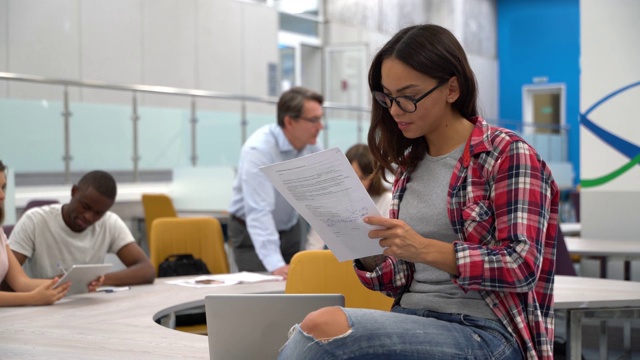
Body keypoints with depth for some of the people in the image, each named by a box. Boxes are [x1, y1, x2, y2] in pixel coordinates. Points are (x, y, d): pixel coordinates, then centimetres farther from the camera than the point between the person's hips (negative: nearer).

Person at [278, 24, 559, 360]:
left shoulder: (507, 155, -4)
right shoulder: (410, 165, 14)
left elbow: (522, 267, -13)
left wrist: (425, 249, -23)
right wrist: (368, 253, -5)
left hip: (485, 332, -5)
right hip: (412, 322, 5)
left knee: (322, 326, -30)